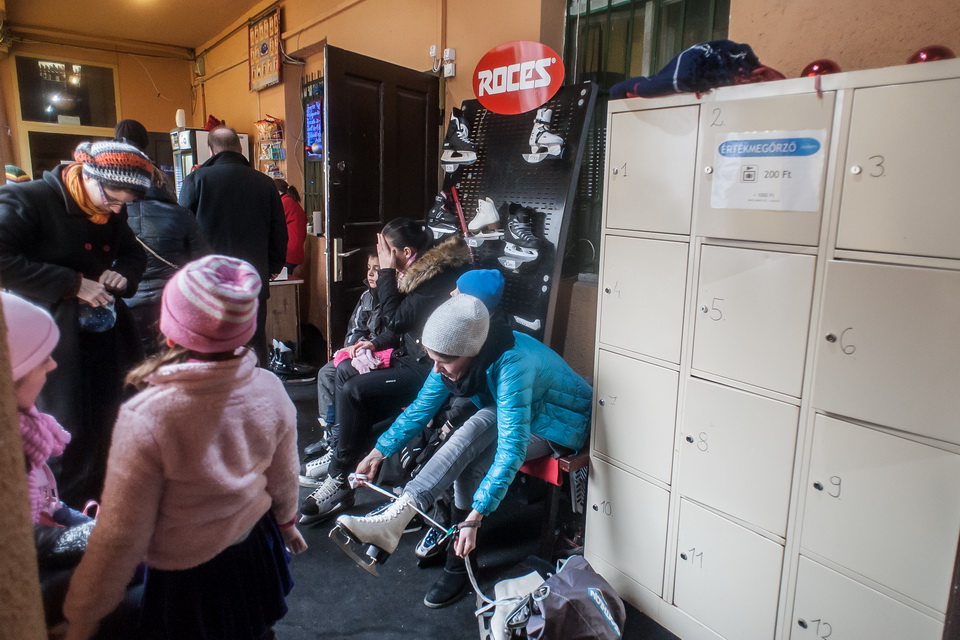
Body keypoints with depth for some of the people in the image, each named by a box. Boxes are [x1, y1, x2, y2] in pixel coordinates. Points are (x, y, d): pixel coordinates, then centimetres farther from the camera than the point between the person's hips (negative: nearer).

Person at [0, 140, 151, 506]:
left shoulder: (114, 213, 5)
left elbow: (134, 253, 17)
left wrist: (122, 274, -6)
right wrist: (73, 284, -25)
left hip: (105, 343, 6)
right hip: (56, 346, -6)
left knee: (101, 436, 16)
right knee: (65, 437, 2)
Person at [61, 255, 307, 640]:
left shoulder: (145, 418, -31)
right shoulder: (270, 390, -19)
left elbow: (121, 538, -21)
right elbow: (284, 478, -3)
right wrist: (287, 520, 19)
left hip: (186, 579, -3)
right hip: (256, 550, 3)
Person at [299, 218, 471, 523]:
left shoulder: (438, 276, -21)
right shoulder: (423, 270, 9)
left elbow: (396, 320, -21)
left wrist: (387, 271, -14)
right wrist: (376, 343, 8)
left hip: (431, 371, -11)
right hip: (414, 357, 11)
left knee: (355, 392, -20)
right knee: (345, 371, 12)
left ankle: (338, 480, -7)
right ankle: (339, 450, 16)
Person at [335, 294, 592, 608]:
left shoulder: (512, 365, -36)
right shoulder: (457, 355, -13)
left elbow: (512, 448, -39)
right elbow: (421, 408, -2)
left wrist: (474, 517, -40)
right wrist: (379, 452, -5)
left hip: (558, 426, -6)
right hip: (511, 417, 6)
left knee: (479, 426, -34)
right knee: (469, 465, -26)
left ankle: (395, 518, -36)